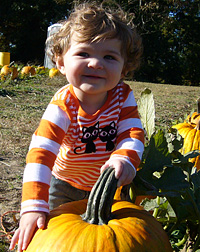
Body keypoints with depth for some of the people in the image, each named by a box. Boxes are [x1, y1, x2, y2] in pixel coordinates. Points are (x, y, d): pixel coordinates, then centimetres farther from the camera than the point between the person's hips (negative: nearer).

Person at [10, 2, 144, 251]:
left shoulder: (123, 96, -19)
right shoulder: (63, 105, -31)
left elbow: (133, 133, -24)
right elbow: (41, 153, -40)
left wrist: (124, 159, -50)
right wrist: (34, 206, -51)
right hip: (66, 184, -2)